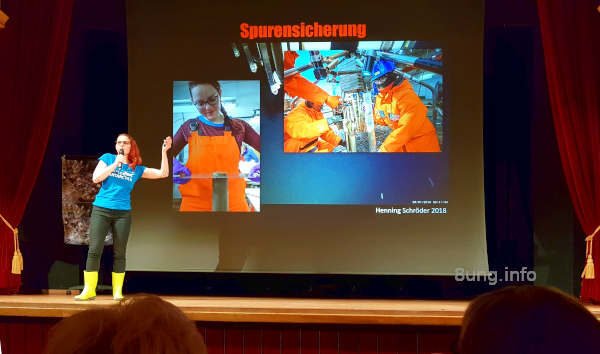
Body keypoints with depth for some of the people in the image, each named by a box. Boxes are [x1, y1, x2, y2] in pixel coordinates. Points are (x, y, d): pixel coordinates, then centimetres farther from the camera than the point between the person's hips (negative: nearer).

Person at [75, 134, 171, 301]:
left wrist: (164, 152, -5)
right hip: (101, 210, -1)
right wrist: (115, 163, -9)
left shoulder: (137, 169, 9)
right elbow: (96, 178, -6)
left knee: (119, 253, 2)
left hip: (123, 213, 1)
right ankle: (89, 290, -4)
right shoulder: (108, 158, 7)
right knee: (94, 250, -7)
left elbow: (163, 173, 3)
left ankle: (118, 291, 8)